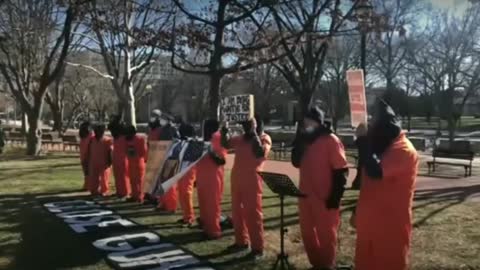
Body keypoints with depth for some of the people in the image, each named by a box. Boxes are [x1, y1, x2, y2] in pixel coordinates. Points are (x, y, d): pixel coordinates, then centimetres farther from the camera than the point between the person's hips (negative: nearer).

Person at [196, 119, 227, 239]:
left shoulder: (219, 141, -10)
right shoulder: (205, 141, 14)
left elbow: (222, 161, -20)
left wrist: (212, 152, -29)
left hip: (213, 177, -8)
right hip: (202, 176, 8)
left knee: (213, 203, -3)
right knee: (203, 203, 13)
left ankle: (214, 230, 4)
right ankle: (205, 227, 24)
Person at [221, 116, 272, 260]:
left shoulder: (264, 138, -6)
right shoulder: (241, 138, 13)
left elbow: (260, 153, -23)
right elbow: (226, 144, 19)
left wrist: (254, 133, -20)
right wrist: (224, 133, 0)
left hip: (252, 179, -7)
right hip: (236, 178, 7)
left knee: (253, 213, -4)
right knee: (237, 211, 13)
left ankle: (258, 248, 3)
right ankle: (241, 241, 26)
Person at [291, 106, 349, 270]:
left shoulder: (331, 141, -12)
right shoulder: (305, 140, 9)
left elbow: (341, 171, -14)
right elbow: (296, 162, 3)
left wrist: (335, 197, -17)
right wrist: (299, 138, -4)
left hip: (325, 198, -7)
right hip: (305, 196, 7)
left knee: (325, 234, 7)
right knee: (307, 232, 16)